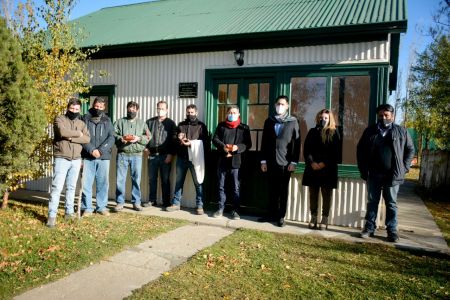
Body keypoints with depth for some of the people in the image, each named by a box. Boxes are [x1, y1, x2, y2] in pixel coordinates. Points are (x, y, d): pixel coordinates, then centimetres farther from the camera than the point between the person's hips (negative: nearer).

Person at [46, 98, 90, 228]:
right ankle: (52, 216, -2)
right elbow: (62, 132, -21)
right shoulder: (60, 119, 0)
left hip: (76, 160, 5)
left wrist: (71, 138, -15)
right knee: (57, 187, -7)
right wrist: (78, 134, -8)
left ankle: (69, 212, 21)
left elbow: (87, 139, -4)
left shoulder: (82, 123, 12)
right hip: (62, 159, -4)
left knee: (71, 187, 12)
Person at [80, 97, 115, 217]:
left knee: (103, 183, 6)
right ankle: (87, 208, 11)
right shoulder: (85, 118, 5)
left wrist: (100, 150, -12)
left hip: (104, 157, 2)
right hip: (88, 157, -1)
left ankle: (101, 207, 17)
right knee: (86, 183, 1)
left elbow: (111, 137, 1)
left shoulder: (107, 120, 11)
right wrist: (91, 150, -15)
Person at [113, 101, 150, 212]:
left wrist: (138, 138, -11)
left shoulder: (142, 123, 15)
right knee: (120, 179, 0)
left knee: (136, 179, 3)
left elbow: (148, 137, 7)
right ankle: (120, 202, 9)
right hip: (122, 154, 0)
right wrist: (121, 138, -16)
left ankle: (136, 202, 12)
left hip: (137, 155, 1)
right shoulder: (119, 122, 12)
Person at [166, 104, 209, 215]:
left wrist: (192, 143, -17)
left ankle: (199, 206, 6)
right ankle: (176, 203, 18)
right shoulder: (181, 125, 17)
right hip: (181, 157, 4)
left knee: (198, 182, -1)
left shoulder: (201, 126, 5)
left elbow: (205, 142, -4)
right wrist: (179, 140, -6)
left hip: (195, 158, -4)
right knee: (178, 181, 9)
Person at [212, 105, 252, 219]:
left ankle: (235, 210, 12)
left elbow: (248, 144, 0)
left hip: (236, 161, -2)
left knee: (236, 188, 3)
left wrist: (237, 147, -18)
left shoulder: (244, 128, 6)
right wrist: (223, 146, -15)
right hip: (222, 160, 2)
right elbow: (215, 139, 4)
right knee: (221, 186, 10)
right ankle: (221, 208, 20)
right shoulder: (221, 126, 12)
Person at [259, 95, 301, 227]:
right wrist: (263, 160, 3)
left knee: (283, 190, 7)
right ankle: (272, 214, 19)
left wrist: (293, 162, -7)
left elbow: (296, 143, -1)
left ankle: (281, 216, 15)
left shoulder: (293, 121, 2)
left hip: (286, 162, -2)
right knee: (272, 190, 9)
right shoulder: (269, 121, 9)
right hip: (271, 162, 2)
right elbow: (264, 141, 8)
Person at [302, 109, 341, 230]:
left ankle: (325, 219, 10)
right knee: (313, 194, 6)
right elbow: (306, 149, 4)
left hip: (328, 169, -2)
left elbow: (336, 152, -4)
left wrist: (324, 163, -13)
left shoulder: (334, 133, 4)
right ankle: (313, 218, 15)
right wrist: (311, 162, -10)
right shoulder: (312, 132, 11)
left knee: (326, 195, 2)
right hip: (312, 168, 2)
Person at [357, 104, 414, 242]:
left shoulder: (401, 131, 5)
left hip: (392, 174, -1)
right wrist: (363, 169, 4)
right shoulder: (370, 131, 6)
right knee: (372, 202, 9)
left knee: (391, 203, 7)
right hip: (373, 174, 1)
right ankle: (369, 228, 18)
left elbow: (410, 150, 9)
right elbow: (360, 149, 10)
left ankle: (392, 231, 15)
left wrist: (404, 168, 0)